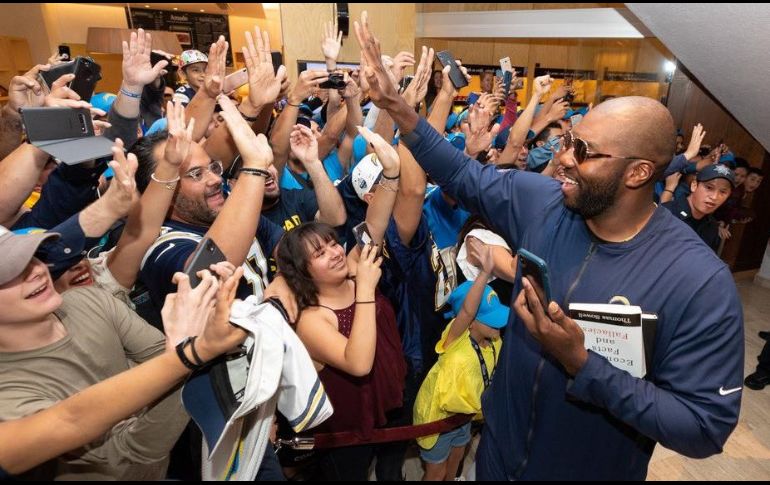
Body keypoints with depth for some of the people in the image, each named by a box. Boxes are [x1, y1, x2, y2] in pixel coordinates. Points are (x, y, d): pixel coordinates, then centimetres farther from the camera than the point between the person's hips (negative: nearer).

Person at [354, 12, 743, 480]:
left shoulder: (700, 282, -26)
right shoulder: (542, 200, -14)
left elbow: (705, 429, -23)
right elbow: (463, 174, -3)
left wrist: (582, 364, -33)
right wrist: (396, 106, -12)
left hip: (593, 469, -3)